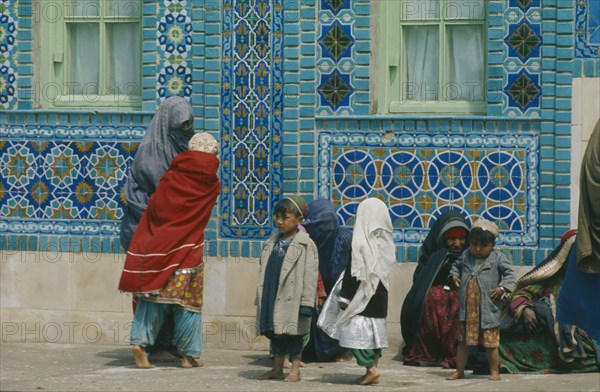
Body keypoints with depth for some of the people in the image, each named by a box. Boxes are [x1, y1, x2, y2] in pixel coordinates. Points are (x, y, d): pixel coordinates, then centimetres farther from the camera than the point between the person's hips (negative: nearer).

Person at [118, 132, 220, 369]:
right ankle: (188, 355, 8)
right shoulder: (211, 185, 0)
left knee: (153, 296, 7)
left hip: (160, 249, 1)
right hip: (189, 250, -1)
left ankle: (141, 341, -8)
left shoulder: (171, 178, -2)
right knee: (189, 300, 6)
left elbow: (154, 206, -2)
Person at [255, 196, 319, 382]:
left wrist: (306, 303, -16)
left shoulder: (305, 245, -8)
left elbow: (309, 275, -12)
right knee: (275, 334, 11)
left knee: (293, 333, 0)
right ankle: (277, 369, 18)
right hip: (272, 298, 7)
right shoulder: (272, 243, 14)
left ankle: (295, 369, 6)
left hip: (292, 300, -7)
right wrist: (261, 297, 16)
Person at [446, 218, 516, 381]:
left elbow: (509, 272, -3)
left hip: (488, 309, -4)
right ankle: (459, 370, 20)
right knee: (463, 341, 10)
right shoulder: (466, 256, 9)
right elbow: (457, 266, 27)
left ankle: (494, 371, 13)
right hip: (467, 309, 4)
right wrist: (454, 275, 8)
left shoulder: (497, 258, -4)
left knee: (491, 343, 1)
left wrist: (503, 288, -16)